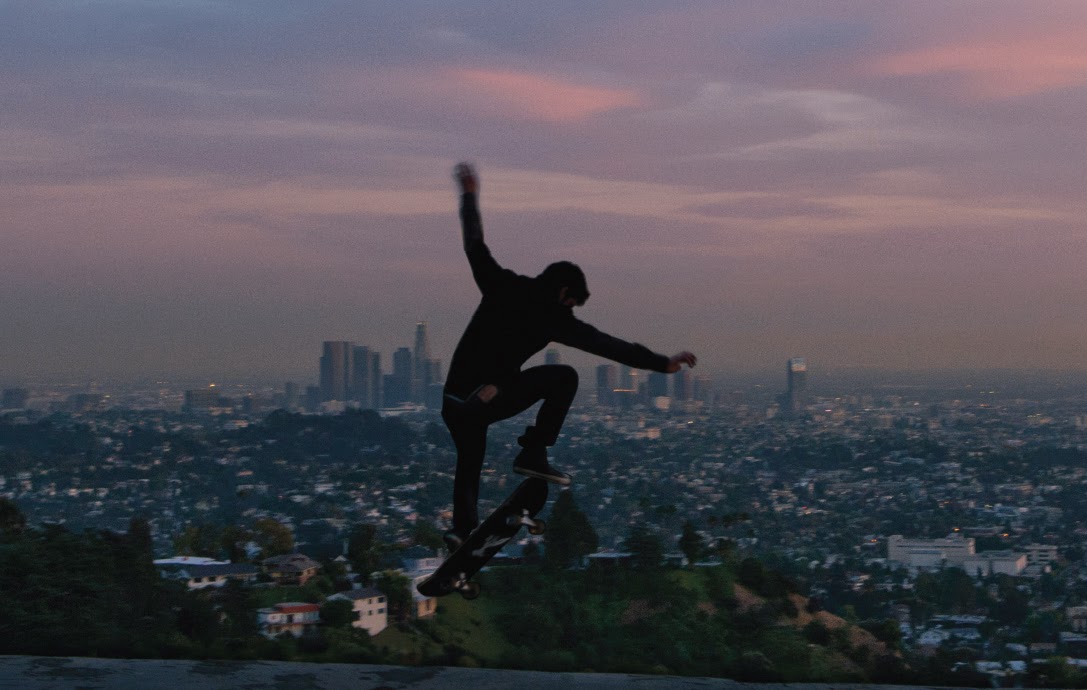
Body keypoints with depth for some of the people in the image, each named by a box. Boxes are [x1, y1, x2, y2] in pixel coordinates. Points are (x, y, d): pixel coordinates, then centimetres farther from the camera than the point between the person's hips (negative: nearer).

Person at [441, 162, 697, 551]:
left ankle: (463, 528, 4)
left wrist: (469, 194, 34)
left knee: (469, 463, 23)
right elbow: (609, 346, 2)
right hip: (490, 399, -5)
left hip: (454, 399, 5)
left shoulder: (502, 287, 8)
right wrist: (662, 363, 7)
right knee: (564, 377, 11)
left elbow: (475, 246, 20)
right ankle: (533, 454, 7)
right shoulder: (554, 317, 0)